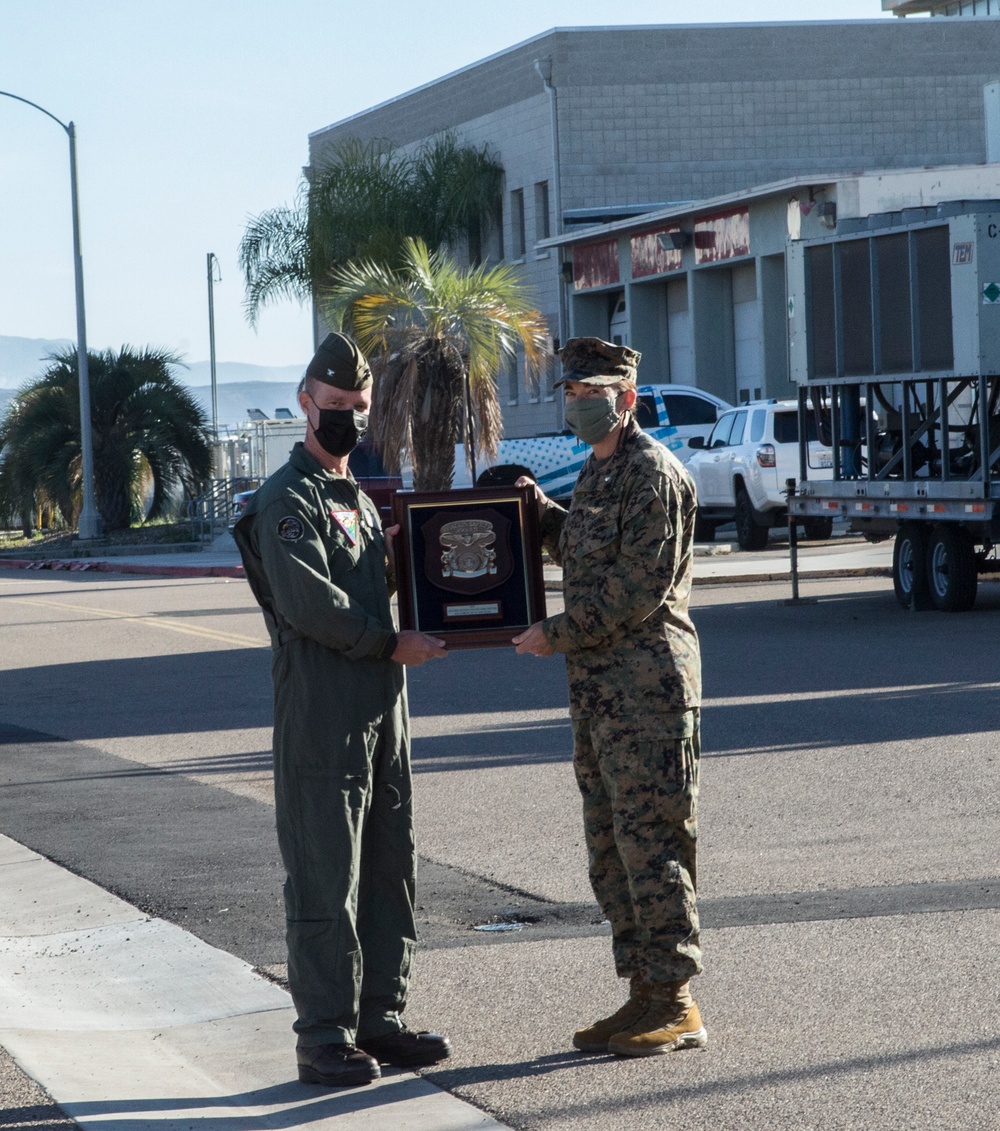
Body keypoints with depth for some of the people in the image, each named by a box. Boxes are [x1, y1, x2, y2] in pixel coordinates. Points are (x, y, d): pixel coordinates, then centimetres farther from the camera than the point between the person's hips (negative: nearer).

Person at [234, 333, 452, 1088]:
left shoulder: (358, 497, 21)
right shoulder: (287, 502, -8)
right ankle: (325, 1036, -1)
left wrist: (398, 551, 7)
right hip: (321, 713, -9)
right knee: (326, 877, -6)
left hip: (382, 708, 9)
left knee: (390, 869, 11)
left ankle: (380, 1017, 19)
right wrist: (390, 644, -13)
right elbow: (308, 602, -20)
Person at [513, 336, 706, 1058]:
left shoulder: (653, 472, -12)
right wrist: (540, 509, 16)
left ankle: (677, 1005, -3)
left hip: (648, 685, -10)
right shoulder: (598, 471, 18)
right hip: (599, 691, 10)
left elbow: (641, 586, -18)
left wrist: (559, 634, -13)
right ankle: (645, 996, 17)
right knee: (611, 849, 11)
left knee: (649, 843, -8)